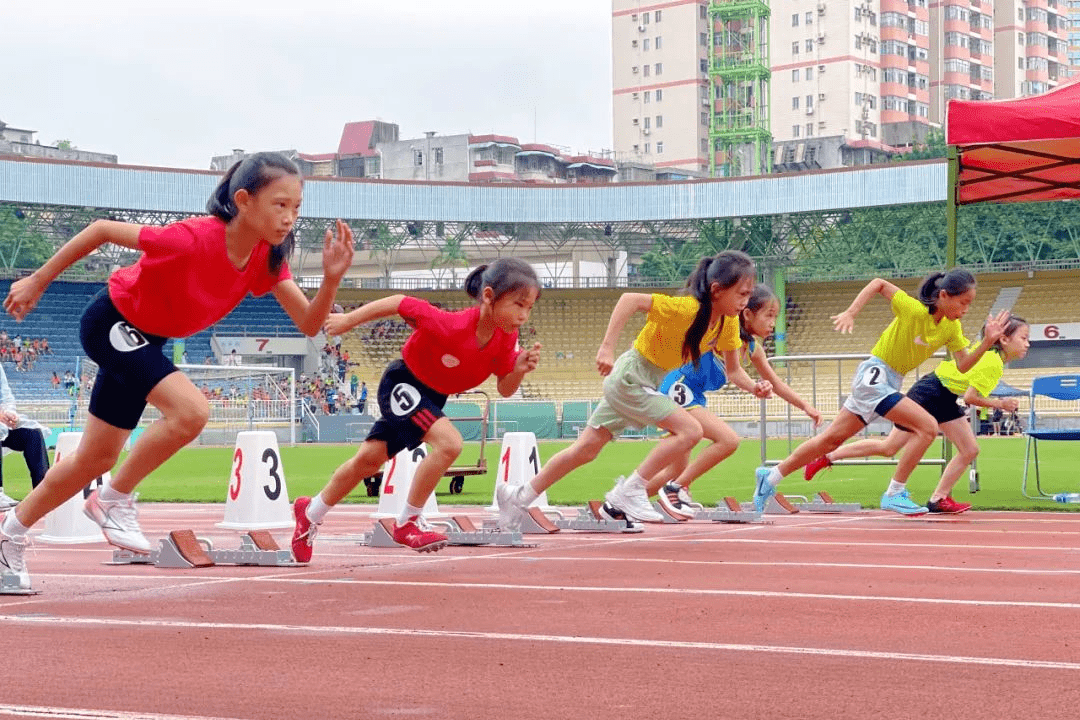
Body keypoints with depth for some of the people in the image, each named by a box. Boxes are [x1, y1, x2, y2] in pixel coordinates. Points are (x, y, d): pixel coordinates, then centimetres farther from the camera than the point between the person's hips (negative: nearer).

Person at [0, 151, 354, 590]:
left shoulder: (267, 258, -14)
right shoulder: (194, 239, -34)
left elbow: (309, 324, -15)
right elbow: (101, 230, -23)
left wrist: (332, 278, -34)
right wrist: (38, 282, -14)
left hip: (144, 341, 8)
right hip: (110, 321, -8)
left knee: (96, 458, 15)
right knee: (191, 409, -28)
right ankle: (115, 501, -8)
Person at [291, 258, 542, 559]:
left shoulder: (507, 338, -19)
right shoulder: (451, 325, -38)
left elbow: (505, 389, -7)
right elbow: (399, 303, -25)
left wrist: (520, 369, -29)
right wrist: (347, 320, -14)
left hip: (432, 397, 7)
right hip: (402, 384, -7)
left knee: (368, 460, 17)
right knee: (449, 442, -28)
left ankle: (311, 513, 37)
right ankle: (408, 522, -12)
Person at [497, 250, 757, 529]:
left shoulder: (728, 322, -5)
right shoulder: (686, 308, -29)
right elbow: (630, 299, -32)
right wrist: (607, 348, -34)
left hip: (648, 383, 8)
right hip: (629, 377, -8)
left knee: (586, 449, 13)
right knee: (689, 430, -19)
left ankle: (519, 497, 24)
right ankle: (630, 492, -9)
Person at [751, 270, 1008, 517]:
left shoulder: (952, 327, 0)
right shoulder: (914, 310, -22)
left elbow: (963, 365, 1)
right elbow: (879, 283, -13)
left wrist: (987, 342, -13)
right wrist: (850, 313, -19)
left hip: (890, 384, 8)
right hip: (874, 375, -8)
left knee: (832, 438, 13)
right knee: (928, 426, -19)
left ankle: (771, 477, 22)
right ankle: (894, 495, -11)